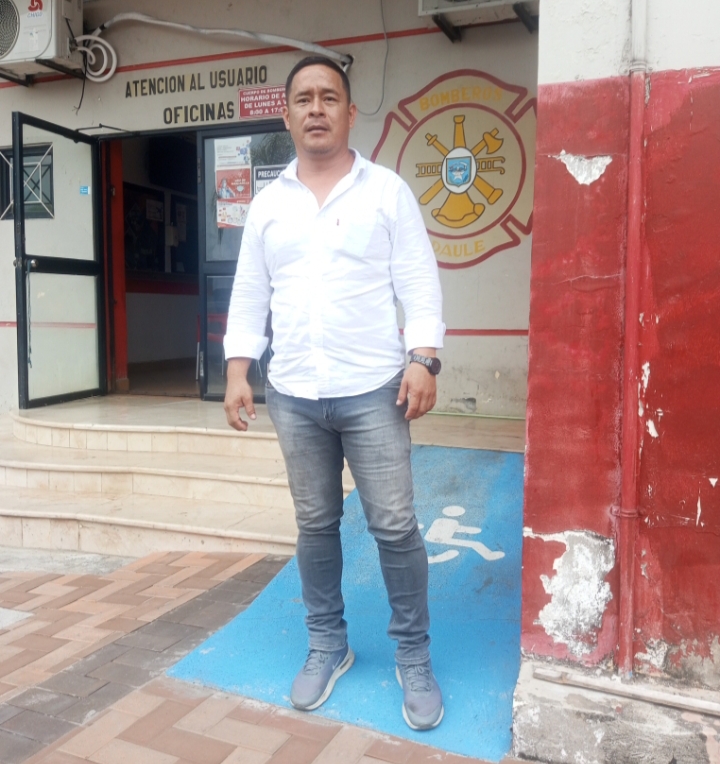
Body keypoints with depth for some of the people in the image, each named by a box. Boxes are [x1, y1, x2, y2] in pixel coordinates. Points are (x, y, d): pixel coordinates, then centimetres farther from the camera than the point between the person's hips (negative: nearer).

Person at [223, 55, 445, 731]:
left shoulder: (387, 191, 3)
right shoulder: (267, 203, 11)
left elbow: (419, 284, -2)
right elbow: (248, 295, 12)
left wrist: (423, 360, -14)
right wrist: (237, 371, 2)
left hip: (373, 391, -3)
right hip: (292, 396, 3)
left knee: (394, 527, 1)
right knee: (315, 525, 12)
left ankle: (413, 656, 19)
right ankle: (327, 646, 29)